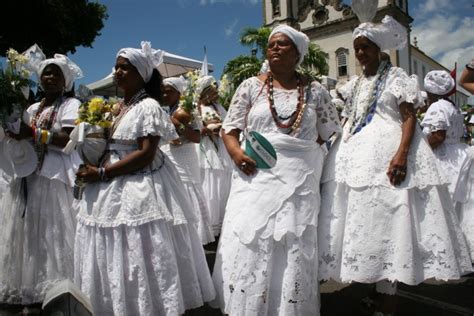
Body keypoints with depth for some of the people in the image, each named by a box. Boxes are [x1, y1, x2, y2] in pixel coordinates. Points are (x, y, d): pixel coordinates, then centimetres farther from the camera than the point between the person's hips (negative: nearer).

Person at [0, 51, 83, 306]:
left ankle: (57, 288, 2)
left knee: (52, 232, -6)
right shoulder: (33, 108, 21)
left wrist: (34, 133, -15)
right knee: (28, 230, 7)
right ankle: (30, 286, 16)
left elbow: (69, 140, -13)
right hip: (28, 173, 7)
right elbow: (25, 137, 16)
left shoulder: (71, 104, 0)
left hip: (55, 175, -7)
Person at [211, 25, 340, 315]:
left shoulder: (315, 91, 9)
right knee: (247, 245, -1)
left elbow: (332, 134, 13)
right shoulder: (251, 86, 9)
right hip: (256, 178, 0)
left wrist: (305, 152, 0)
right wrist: (236, 153, -11)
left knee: (294, 250, 3)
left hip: (299, 182, 0)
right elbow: (229, 129, 8)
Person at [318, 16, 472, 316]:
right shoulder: (355, 83, 18)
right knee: (364, 216, 5)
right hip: (356, 153, 6)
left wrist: (402, 153, -24)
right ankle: (376, 283, 17)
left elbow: (410, 117, -9)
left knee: (388, 217, -6)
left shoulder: (395, 75, 1)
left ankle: (388, 290, 3)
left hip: (387, 150, -6)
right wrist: (336, 149, 9)